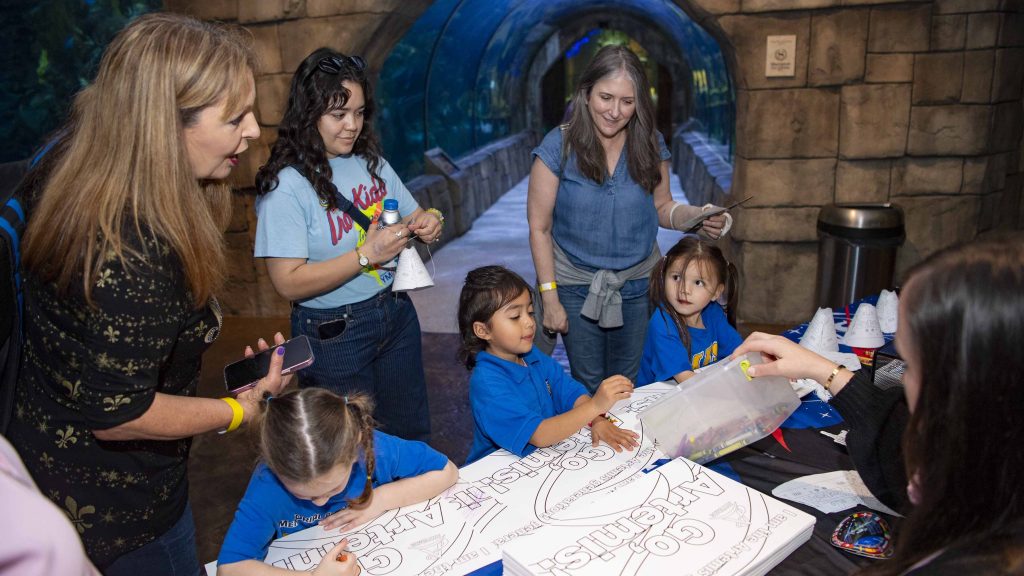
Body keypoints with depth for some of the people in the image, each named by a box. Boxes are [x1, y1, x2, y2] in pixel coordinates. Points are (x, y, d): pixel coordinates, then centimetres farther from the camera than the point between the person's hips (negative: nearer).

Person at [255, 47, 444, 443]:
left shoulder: (373, 164, 4)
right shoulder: (286, 186, -16)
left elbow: (413, 217, 16)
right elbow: (289, 283, -20)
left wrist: (427, 223, -9)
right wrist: (366, 254, -26)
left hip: (395, 313, 6)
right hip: (333, 333, -6)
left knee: (413, 433, 18)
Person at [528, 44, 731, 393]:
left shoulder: (650, 145, -4)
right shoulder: (559, 147, -14)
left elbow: (662, 208, 6)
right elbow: (539, 228, -10)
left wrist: (698, 217, -17)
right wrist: (550, 298, -11)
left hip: (637, 284, 3)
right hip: (576, 285, -2)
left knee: (627, 384, 17)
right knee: (588, 387, 10)